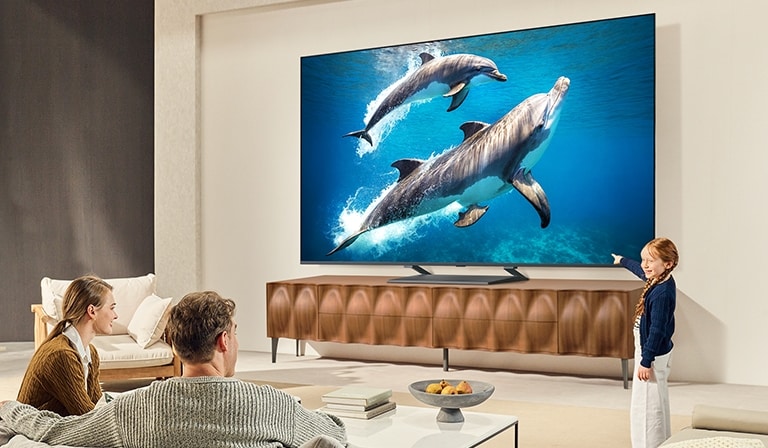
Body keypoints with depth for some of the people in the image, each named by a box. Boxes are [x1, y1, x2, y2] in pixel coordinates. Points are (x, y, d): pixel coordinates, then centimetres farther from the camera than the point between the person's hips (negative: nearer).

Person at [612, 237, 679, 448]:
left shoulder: (662, 293, -26)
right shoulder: (658, 280, 2)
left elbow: (657, 330, -25)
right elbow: (639, 270, 25)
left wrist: (646, 361, -22)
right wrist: (622, 261, 43)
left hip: (653, 355, -10)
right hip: (651, 351, 10)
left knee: (646, 407, -3)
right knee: (656, 406, 20)